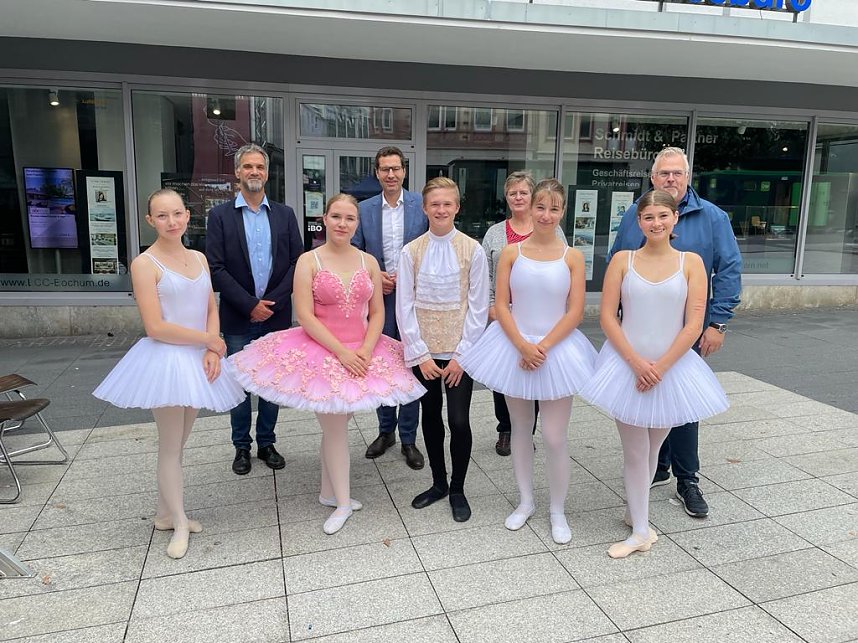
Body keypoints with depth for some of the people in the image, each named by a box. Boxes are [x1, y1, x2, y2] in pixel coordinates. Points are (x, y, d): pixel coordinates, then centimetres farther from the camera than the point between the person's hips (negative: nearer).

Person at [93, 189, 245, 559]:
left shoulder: (199, 259, 8)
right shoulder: (145, 264, -11)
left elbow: (212, 310, 9)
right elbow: (156, 327, -16)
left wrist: (212, 352, -6)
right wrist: (209, 340, -10)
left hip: (198, 360, 6)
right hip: (164, 359, -6)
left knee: (176, 443, 16)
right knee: (171, 446, 4)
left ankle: (165, 513, 31)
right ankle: (180, 523, 19)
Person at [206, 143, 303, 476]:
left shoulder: (284, 214, 5)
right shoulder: (220, 215, -1)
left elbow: (297, 262, 1)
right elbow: (216, 268, -7)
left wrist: (271, 302, -9)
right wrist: (250, 305, -13)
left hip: (276, 315, 2)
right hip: (238, 318, -1)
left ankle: (266, 443, 26)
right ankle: (242, 447, 23)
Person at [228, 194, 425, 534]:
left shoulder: (368, 262, 4)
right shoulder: (309, 261, -6)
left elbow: (377, 313, 5)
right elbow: (305, 316, -12)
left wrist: (366, 350, -11)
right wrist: (341, 352, -17)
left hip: (362, 353, 3)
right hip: (320, 352, -3)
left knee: (335, 423, 13)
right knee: (336, 426, 2)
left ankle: (329, 492, 30)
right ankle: (343, 502, 17)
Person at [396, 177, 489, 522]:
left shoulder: (472, 250, -4)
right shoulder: (411, 251, 0)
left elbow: (478, 307, -4)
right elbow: (404, 305, -1)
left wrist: (461, 355, -8)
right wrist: (419, 354, -6)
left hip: (459, 351, -2)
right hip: (423, 351, 2)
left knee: (459, 420, -2)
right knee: (430, 416, 13)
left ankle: (457, 489, 20)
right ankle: (438, 483, 32)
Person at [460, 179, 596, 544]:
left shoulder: (572, 257, -1)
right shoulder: (512, 253, 0)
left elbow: (575, 313, -5)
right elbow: (501, 306, -3)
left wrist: (543, 347, -14)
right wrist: (523, 346, -15)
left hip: (557, 349, -1)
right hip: (515, 347, 2)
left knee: (554, 437, -1)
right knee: (520, 428, 14)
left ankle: (558, 510, 21)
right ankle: (525, 502, 32)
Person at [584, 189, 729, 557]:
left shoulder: (690, 262, -1)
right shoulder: (623, 260, -2)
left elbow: (694, 325, -5)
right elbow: (607, 318, -5)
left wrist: (660, 367, -12)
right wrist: (637, 364, -13)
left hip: (673, 367, 1)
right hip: (627, 365, -1)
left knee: (651, 448, 14)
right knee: (636, 452, 4)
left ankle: (634, 511, 36)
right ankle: (640, 531, 17)